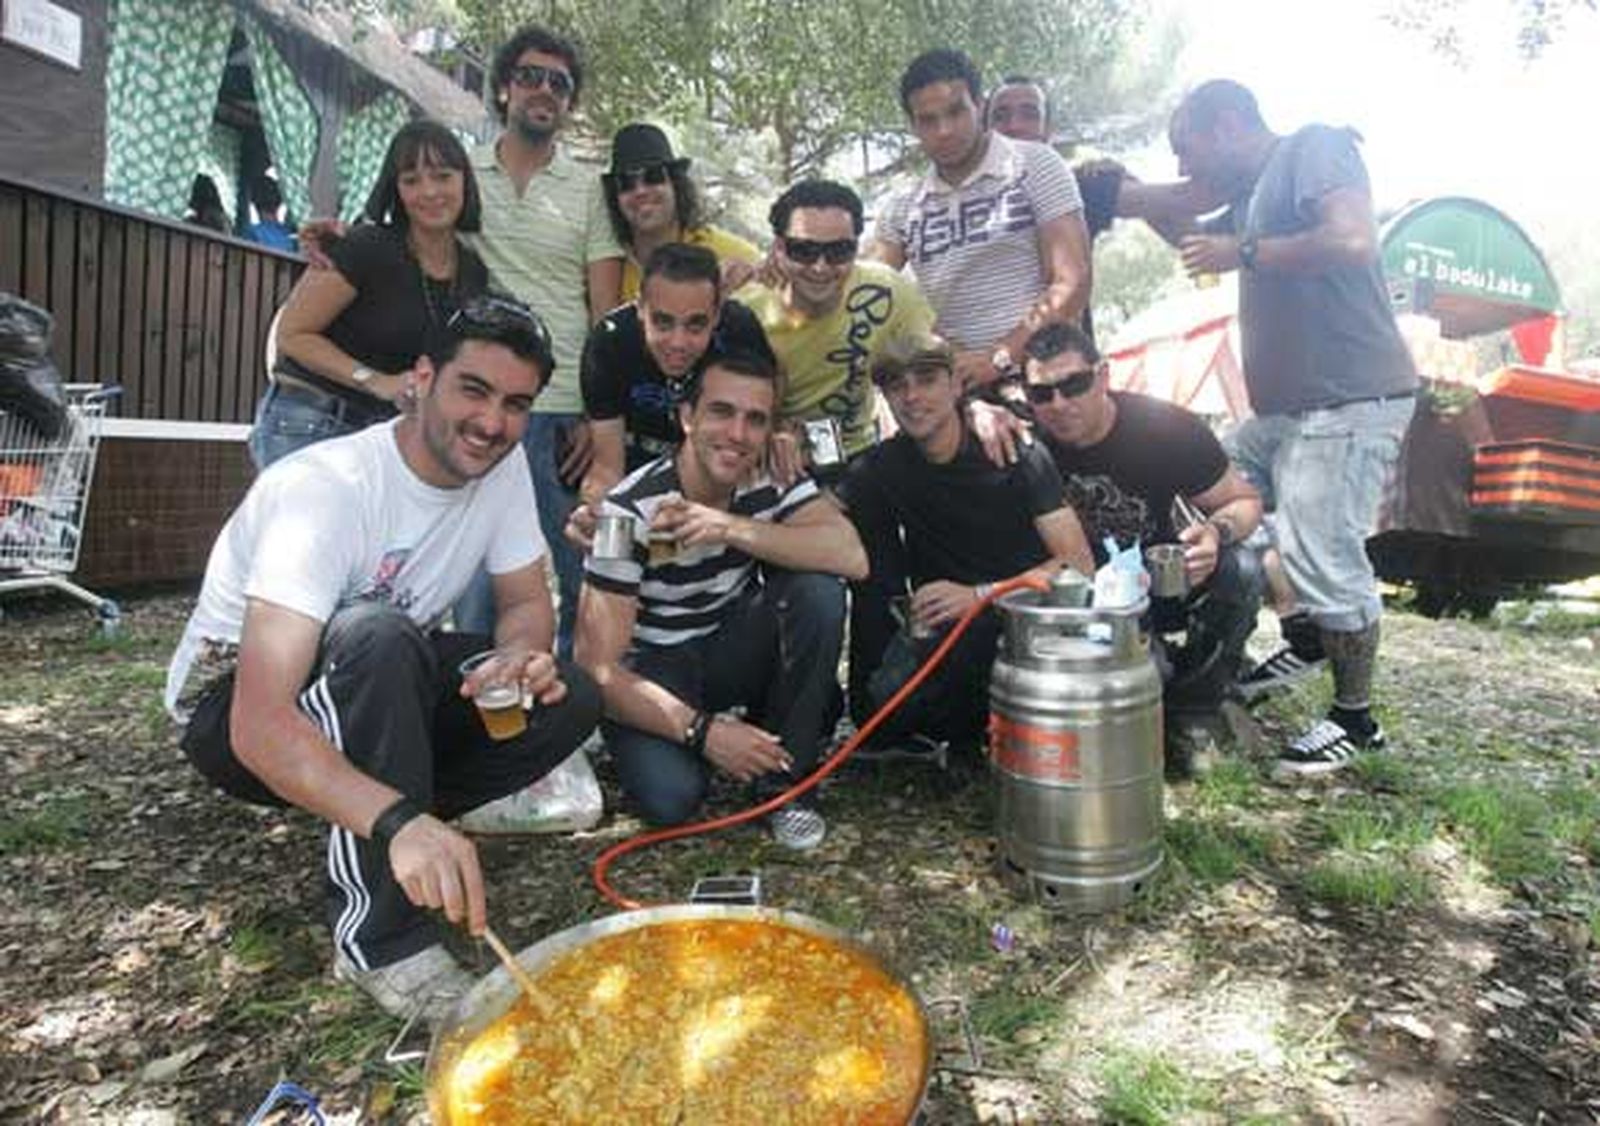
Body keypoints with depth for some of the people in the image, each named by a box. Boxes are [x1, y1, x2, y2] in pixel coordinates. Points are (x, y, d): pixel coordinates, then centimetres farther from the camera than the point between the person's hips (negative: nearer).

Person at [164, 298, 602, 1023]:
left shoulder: (503, 466, -11)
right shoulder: (325, 488, -30)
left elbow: (527, 602, -1)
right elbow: (260, 722, -38)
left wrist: (521, 656, -26)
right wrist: (399, 820, -54)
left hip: (373, 695, 6)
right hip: (234, 712, -5)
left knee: (570, 700, -15)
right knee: (378, 635, -38)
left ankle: (371, 829, 0)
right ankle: (382, 940, -25)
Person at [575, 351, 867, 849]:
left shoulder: (774, 479, -10)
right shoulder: (631, 510, -22)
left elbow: (852, 557, -28)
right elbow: (597, 668, -23)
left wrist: (734, 528, -34)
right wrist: (700, 730, -32)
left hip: (732, 648, 4)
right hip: (653, 668, -3)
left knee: (819, 590, -24)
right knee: (670, 796, -31)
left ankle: (783, 778, -10)